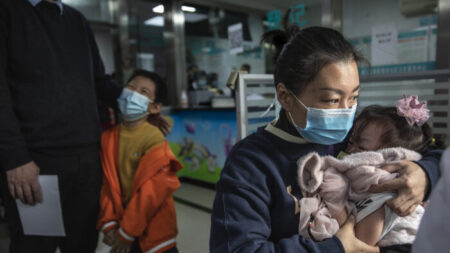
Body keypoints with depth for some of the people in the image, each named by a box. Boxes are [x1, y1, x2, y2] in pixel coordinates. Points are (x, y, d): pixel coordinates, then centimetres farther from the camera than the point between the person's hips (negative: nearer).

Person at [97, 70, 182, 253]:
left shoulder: (153, 138, -19)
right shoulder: (108, 137, -3)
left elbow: (152, 191, -19)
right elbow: (106, 184, -1)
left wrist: (126, 232, -13)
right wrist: (108, 223, -8)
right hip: (122, 221, 5)